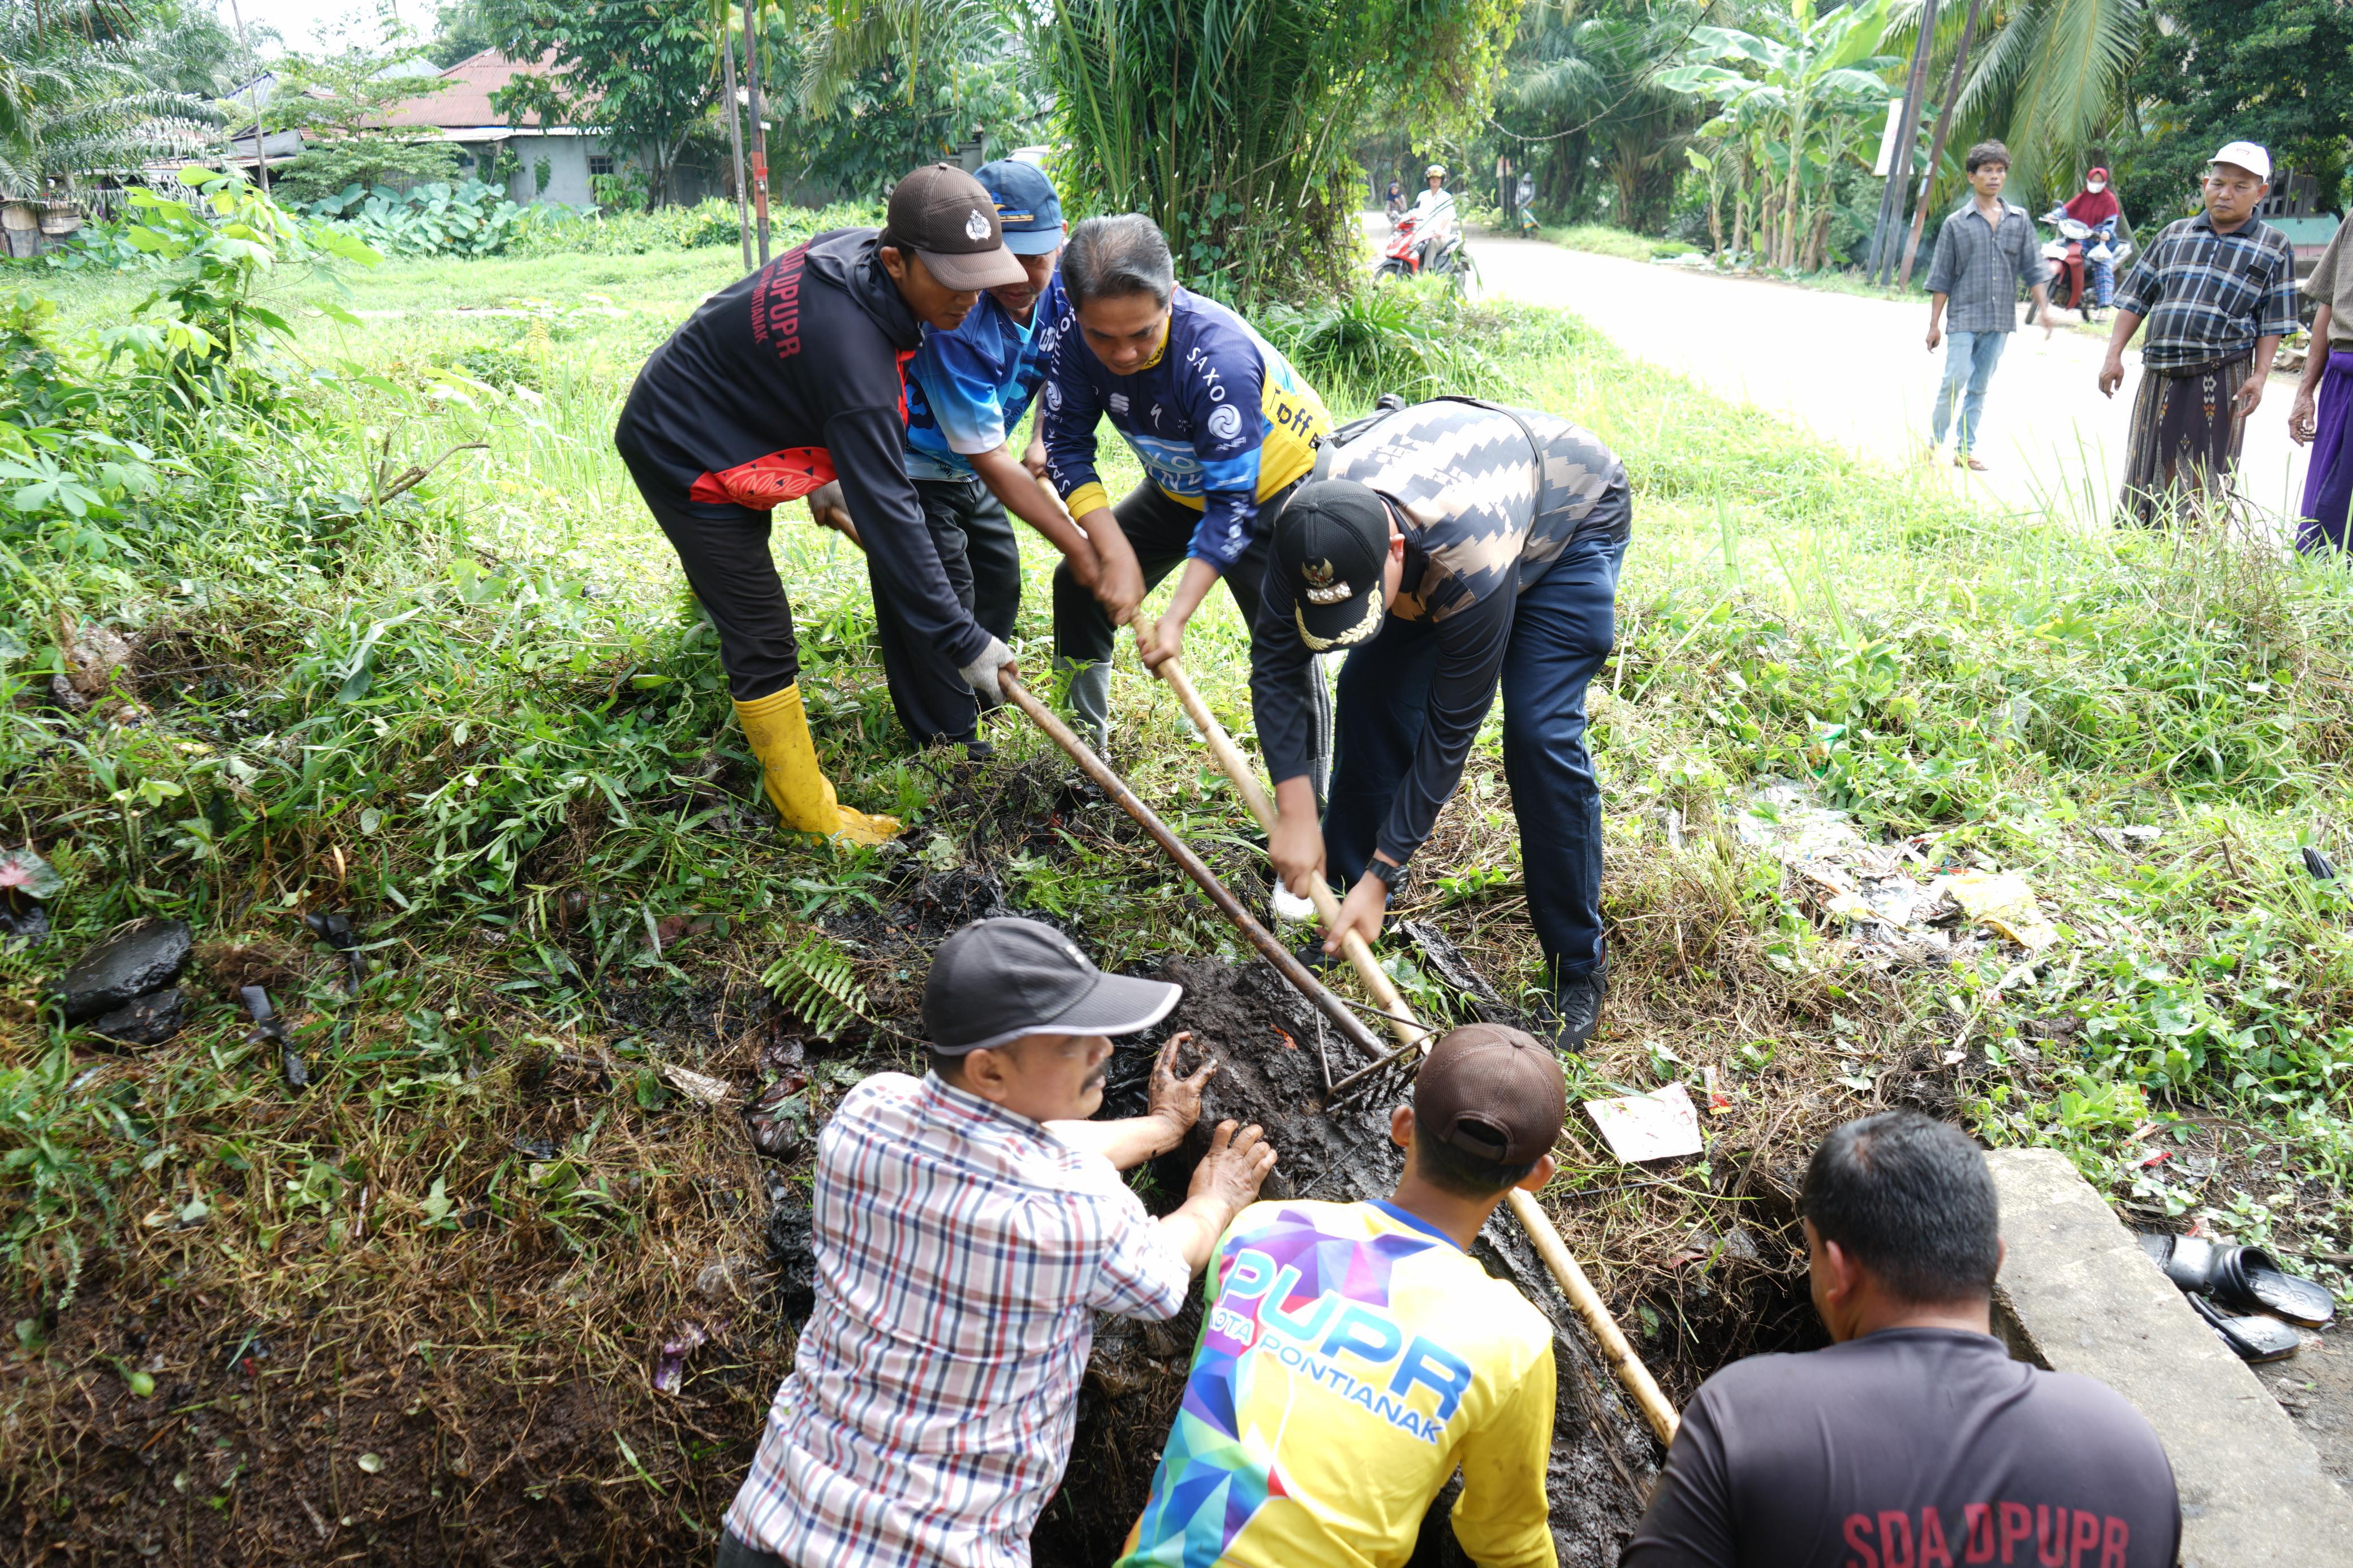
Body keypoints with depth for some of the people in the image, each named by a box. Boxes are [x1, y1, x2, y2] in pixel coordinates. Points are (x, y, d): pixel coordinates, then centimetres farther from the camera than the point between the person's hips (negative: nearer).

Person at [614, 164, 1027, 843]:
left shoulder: (855, 248, -12)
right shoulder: (850, 346, -39)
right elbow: (887, 513, -38)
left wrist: (822, 478, 17)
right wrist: (960, 640, -34)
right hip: (684, 456, -8)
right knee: (764, 643, -2)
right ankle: (813, 818, 9)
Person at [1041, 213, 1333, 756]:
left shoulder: (1220, 358, -38)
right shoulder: (1073, 339, -23)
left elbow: (1232, 502, -34)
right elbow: (1067, 446, -12)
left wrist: (1176, 617, -39)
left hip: (1282, 483, -6)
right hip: (1180, 486, 6)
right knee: (1079, 583, 6)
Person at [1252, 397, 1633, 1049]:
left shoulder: (1472, 566, -45)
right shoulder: (1309, 526, -32)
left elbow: (1451, 728, -35)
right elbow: (1275, 659, -21)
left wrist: (1384, 874, -29)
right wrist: (1294, 811, -27)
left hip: (1574, 512, -5)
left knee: (1540, 732, -17)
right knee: (1371, 688, -8)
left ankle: (1579, 966, -3)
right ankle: (1344, 894, 11)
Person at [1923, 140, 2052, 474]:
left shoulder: (2019, 220, 10)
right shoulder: (1956, 223, 1)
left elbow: (2032, 268, 12)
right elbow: (1941, 278, 1)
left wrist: (2043, 306, 1)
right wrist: (1935, 323, -2)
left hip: (2001, 320, 3)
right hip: (1965, 317, -3)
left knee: (1980, 387, 7)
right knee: (1955, 381, -11)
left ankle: (1965, 450, 12)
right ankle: (1935, 443, 3)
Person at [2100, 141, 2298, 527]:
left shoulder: (2274, 247, 7)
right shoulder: (2175, 235, 13)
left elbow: (2273, 322, 4)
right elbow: (2136, 297, 14)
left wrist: (2259, 376, -7)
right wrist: (2114, 354, 4)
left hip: (2220, 379, -2)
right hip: (2159, 375, 2)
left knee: (2206, 485, -1)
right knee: (2145, 477, 4)